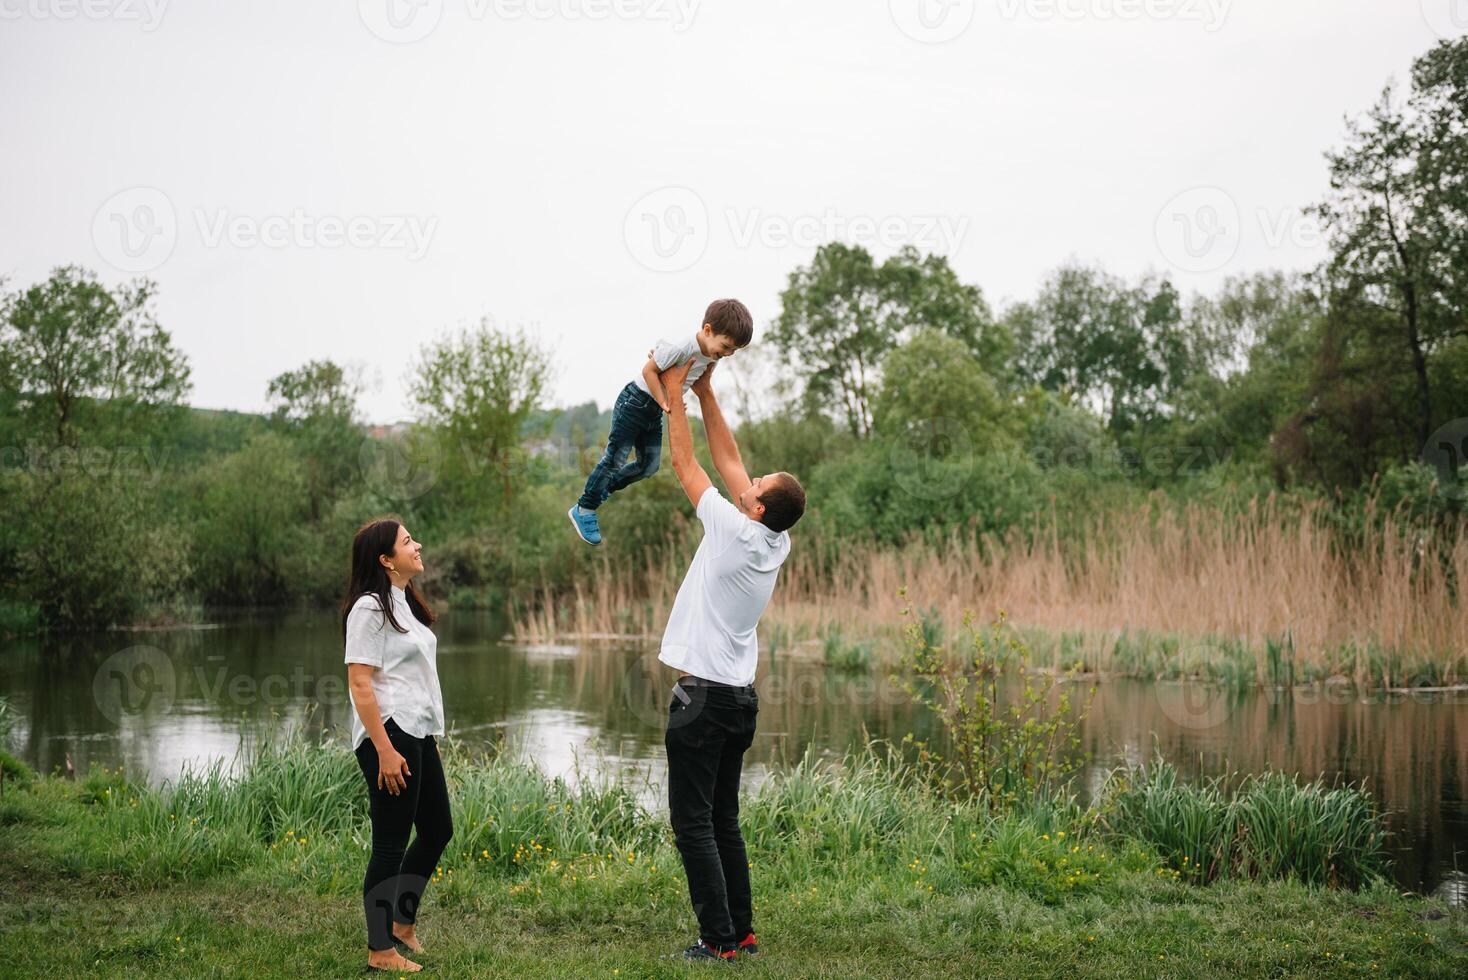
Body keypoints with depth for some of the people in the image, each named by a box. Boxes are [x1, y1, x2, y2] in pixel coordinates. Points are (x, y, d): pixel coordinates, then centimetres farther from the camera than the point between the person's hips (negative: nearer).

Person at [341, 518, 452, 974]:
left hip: (418, 733, 10)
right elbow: (360, 684, -18)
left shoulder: (405, 603, 15)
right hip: (388, 735, -10)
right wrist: (385, 751, -22)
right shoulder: (370, 608, -13)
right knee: (391, 845, -3)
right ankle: (381, 950, 7)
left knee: (437, 830, 16)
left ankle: (403, 924, 31)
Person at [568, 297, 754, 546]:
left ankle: (604, 489, 33)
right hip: (636, 401, -8)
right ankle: (584, 510, 10)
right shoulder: (680, 346, -32)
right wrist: (664, 403, -26)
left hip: (655, 412, 8)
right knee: (615, 459, -3)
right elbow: (649, 370, -23)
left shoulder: (712, 353, -6)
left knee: (649, 465, 12)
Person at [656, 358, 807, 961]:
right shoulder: (777, 544, 5)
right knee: (723, 820, 15)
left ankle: (719, 939, -5)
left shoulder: (736, 532, -15)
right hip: (740, 696, 8)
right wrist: (704, 393, 15)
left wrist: (673, 393, 2)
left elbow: (685, 465, -7)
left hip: (704, 696, -8)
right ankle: (742, 930, 16)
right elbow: (728, 461, 12)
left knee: (693, 821, -4)